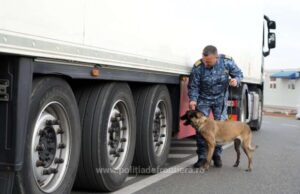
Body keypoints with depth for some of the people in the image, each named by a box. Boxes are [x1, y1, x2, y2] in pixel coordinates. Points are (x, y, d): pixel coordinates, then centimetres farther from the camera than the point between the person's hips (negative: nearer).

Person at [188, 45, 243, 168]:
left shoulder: (227, 62, -20)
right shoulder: (198, 67, -24)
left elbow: (238, 73, -3)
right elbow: (193, 86, -14)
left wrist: (236, 80, -26)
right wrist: (193, 100, -30)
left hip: (220, 99, 2)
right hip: (203, 99, -1)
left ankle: (217, 155, 18)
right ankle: (202, 156, 2)